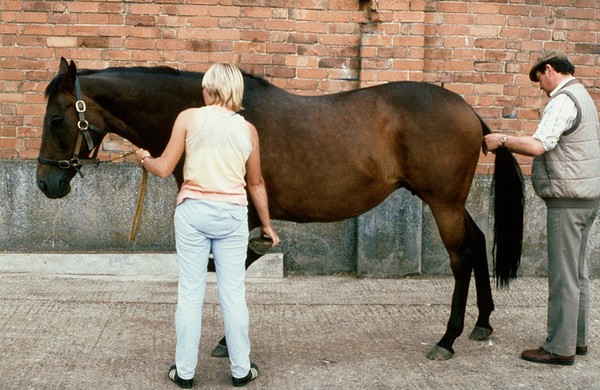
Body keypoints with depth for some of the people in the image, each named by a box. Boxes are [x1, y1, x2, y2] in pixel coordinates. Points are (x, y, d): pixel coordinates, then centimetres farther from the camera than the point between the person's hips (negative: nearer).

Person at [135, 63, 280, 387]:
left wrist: (144, 158, 18)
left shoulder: (188, 118, -5)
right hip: (232, 215, 1)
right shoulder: (248, 129, 1)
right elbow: (256, 184, 8)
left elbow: (164, 169, -5)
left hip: (193, 211, -1)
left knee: (190, 294, 8)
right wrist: (267, 225, 20)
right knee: (233, 295, 10)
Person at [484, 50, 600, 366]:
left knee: (563, 274, -5)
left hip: (568, 200, -10)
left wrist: (502, 140, -15)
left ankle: (560, 348, 1)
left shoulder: (562, 101, -15)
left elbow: (538, 145, -27)